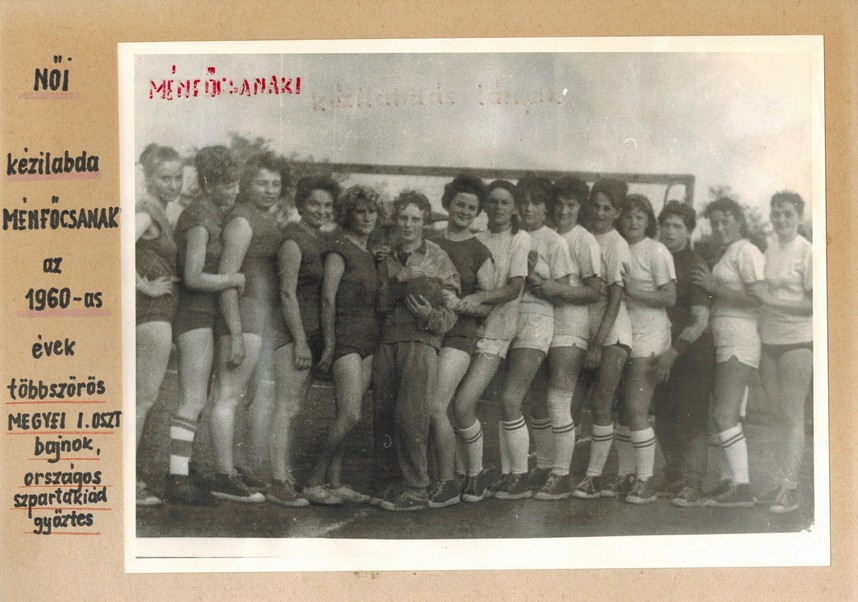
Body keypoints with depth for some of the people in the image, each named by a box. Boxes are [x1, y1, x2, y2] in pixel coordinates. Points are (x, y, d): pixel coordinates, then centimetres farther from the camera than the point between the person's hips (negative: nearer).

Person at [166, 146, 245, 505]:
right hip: (196, 314, -10)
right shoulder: (199, 220, -13)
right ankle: (177, 478, -13)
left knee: (196, 399, 11)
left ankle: (181, 470, 15)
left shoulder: (213, 216, 15)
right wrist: (237, 280, -16)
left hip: (203, 316, 10)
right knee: (193, 400, -12)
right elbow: (194, 277, -21)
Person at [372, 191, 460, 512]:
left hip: (421, 341, -4)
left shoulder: (438, 259, 6)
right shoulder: (387, 259, 19)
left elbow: (451, 311, 4)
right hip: (387, 341, 5)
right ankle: (387, 485, 12)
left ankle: (415, 491, -8)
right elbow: (379, 305, 16)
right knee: (382, 414, 1)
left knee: (409, 414, -13)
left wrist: (430, 314, -17)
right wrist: (396, 281, -2)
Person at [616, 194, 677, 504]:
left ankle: (646, 482, -6)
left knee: (637, 410, -11)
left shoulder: (656, 251, -6)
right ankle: (626, 472, 21)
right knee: (622, 409, 9)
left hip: (648, 337, -6)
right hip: (622, 335, 6)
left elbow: (669, 297, -11)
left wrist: (630, 291, -15)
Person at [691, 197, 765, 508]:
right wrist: (707, 285, 6)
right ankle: (728, 481, 15)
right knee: (722, 414, 11)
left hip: (739, 341, -10)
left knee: (725, 415, -15)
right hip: (726, 342, 10)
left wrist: (714, 287, -15)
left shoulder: (746, 251, -6)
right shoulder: (727, 254, 22)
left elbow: (758, 297, -17)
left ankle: (742, 487, -16)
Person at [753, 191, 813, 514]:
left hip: (797, 342, -6)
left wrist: (772, 300, -18)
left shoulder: (808, 252, -8)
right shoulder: (769, 251, 10)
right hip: (769, 342, 6)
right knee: (777, 413, 10)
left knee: (791, 415, -5)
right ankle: (781, 484, 17)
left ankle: (790, 489, -1)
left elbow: (815, 303, -13)